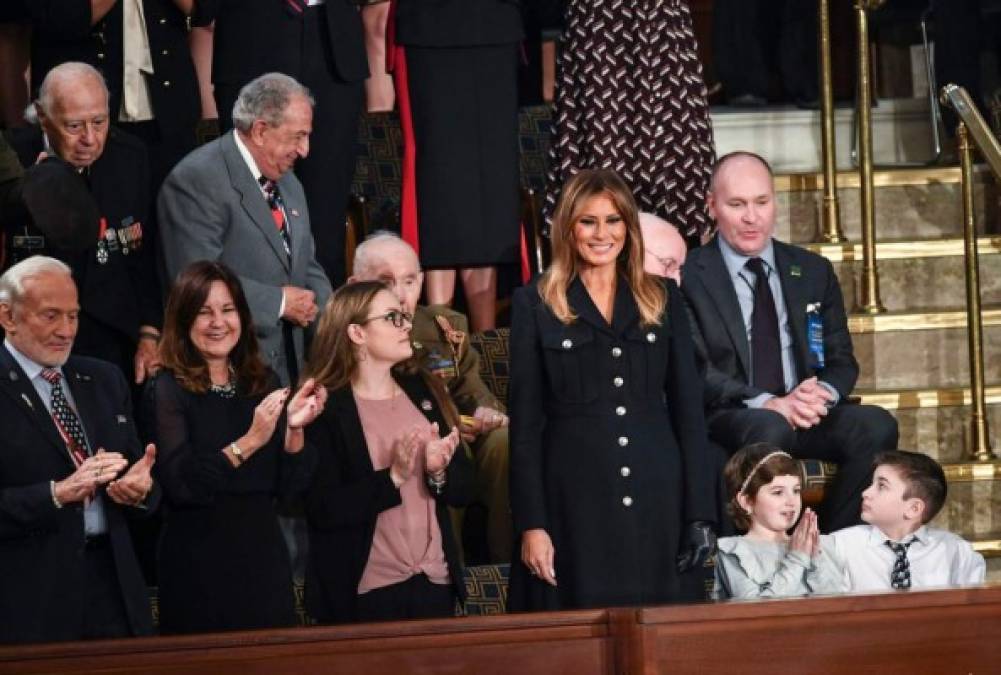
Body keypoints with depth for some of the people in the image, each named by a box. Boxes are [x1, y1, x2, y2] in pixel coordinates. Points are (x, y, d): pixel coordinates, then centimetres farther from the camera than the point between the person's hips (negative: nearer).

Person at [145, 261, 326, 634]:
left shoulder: (263, 384, 7)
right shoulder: (168, 391, -6)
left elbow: (290, 484, 3)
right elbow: (179, 485, -18)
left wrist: (294, 428, -13)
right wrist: (249, 442, -24)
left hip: (263, 561, 4)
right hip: (197, 567, -4)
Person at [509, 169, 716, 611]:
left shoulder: (662, 299, 11)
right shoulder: (535, 303, 4)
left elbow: (688, 407, 9)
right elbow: (525, 420, 1)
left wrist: (699, 512, 2)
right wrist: (531, 523, -6)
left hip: (654, 500, 2)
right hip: (573, 501, -2)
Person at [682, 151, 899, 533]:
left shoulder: (814, 272, 15)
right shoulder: (689, 277, 1)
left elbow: (842, 361, 14)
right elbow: (695, 372, -7)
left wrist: (822, 395, -11)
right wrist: (768, 404, -21)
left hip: (808, 415, 4)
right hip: (727, 419, -4)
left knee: (877, 425, -25)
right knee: (770, 430, -38)